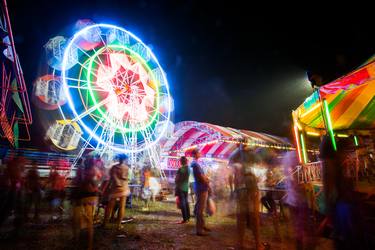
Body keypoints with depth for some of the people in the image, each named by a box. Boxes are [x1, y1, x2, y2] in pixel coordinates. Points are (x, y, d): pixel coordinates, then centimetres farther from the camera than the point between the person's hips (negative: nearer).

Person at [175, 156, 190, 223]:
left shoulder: (181, 169, -18)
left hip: (180, 187, -8)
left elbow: (177, 179, -12)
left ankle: (185, 219, -2)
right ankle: (188, 217, 22)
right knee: (186, 202, 14)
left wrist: (176, 181, 6)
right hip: (186, 187, 8)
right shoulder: (188, 168, 6)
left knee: (182, 203, -3)